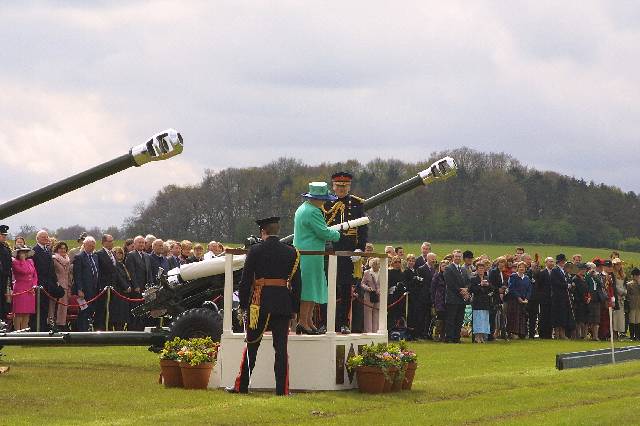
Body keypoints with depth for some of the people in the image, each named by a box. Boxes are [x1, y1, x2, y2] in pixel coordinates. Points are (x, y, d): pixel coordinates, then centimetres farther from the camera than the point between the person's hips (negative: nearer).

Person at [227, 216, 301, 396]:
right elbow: (296, 282, 6)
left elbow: (245, 279, -3)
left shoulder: (255, 250, -3)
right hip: (283, 305, 1)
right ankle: (282, 389, -1)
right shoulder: (291, 252, 4)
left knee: (251, 346, 8)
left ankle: (242, 386, 13)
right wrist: (294, 307, 12)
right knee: (281, 347, 2)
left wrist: (244, 303, 6)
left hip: (259, 304, -1)